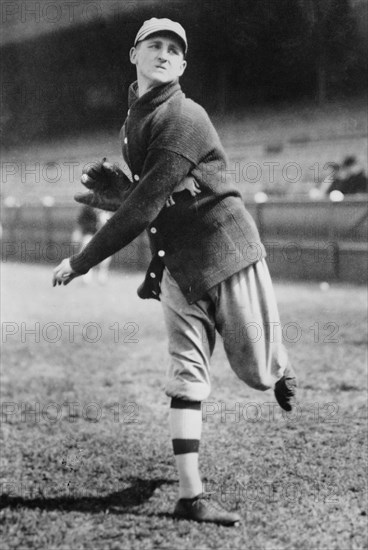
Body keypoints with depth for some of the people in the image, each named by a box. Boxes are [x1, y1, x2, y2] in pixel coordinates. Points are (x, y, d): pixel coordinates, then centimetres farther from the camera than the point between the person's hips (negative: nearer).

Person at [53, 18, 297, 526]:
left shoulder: (185, 119, -18)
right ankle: (190, 496, 1)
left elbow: (145, 205, -23)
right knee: (187, 375, -1)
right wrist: (113, 189, 0)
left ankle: (280, 364, 42)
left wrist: (80, 262, -20)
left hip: (229, 253, -6)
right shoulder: (133, 121, 10)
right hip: (177, 265, 6)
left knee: (258, 373, 4)